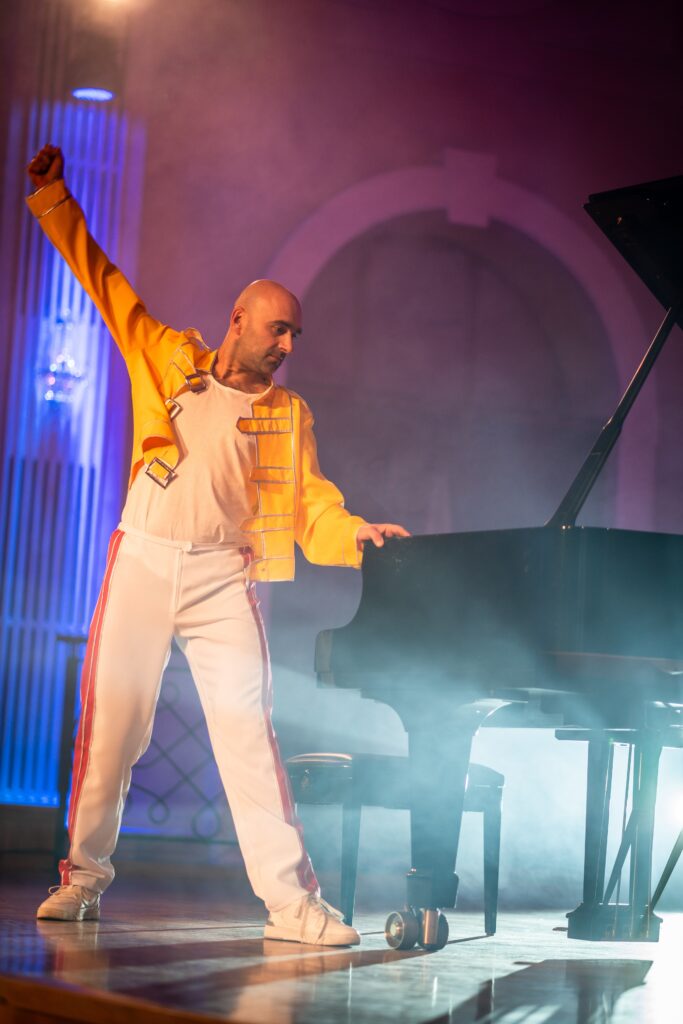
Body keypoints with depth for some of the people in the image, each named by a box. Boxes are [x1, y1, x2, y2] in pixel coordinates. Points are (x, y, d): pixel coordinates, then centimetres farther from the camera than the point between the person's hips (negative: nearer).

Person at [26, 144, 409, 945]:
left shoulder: (287, 414, 12)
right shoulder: (167, 359, 10)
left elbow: (310, 506, 5)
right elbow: (102, 280, 12)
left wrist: (357, 534, -15)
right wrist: (54, 197, 9)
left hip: (223, 578, 0)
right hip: (143, 563, 0)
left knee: (247, 729, -8)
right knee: (110, 723, 1)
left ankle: (291, 901, -10)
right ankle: (83, 878, 15)